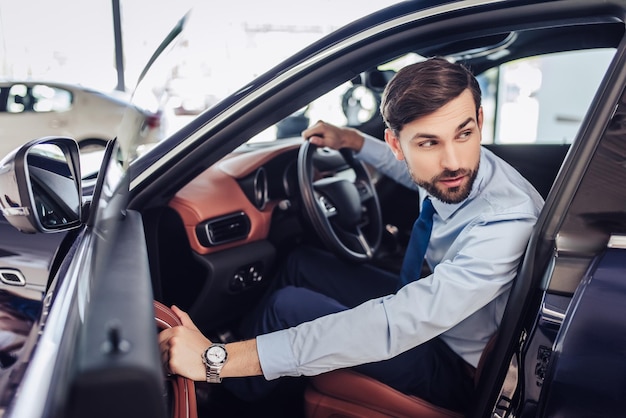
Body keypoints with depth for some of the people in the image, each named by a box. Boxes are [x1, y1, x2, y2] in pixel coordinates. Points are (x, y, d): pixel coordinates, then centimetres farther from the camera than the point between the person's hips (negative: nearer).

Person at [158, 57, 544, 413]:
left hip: (455, 367, -7)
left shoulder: (506, 221, -35)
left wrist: (219, 359, -43)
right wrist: (352, 140, 8)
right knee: (302, 266, 6)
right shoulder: (458, 171, -13)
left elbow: (394, 325, -43)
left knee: (289, 307, -17)